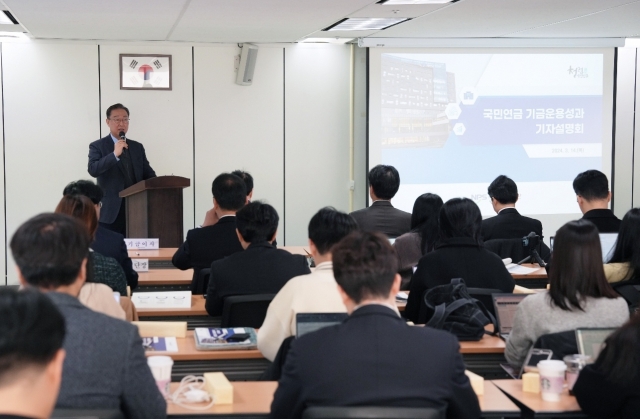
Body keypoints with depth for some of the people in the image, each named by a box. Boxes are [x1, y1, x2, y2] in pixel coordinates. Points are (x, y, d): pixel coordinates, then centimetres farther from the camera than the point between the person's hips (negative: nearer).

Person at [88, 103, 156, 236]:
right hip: (111, 212, -3)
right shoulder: (97, 146, 4)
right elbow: (93, 170, -12)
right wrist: (114, 154, -20)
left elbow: (149, 174, 15)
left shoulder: (137, 147, 17)